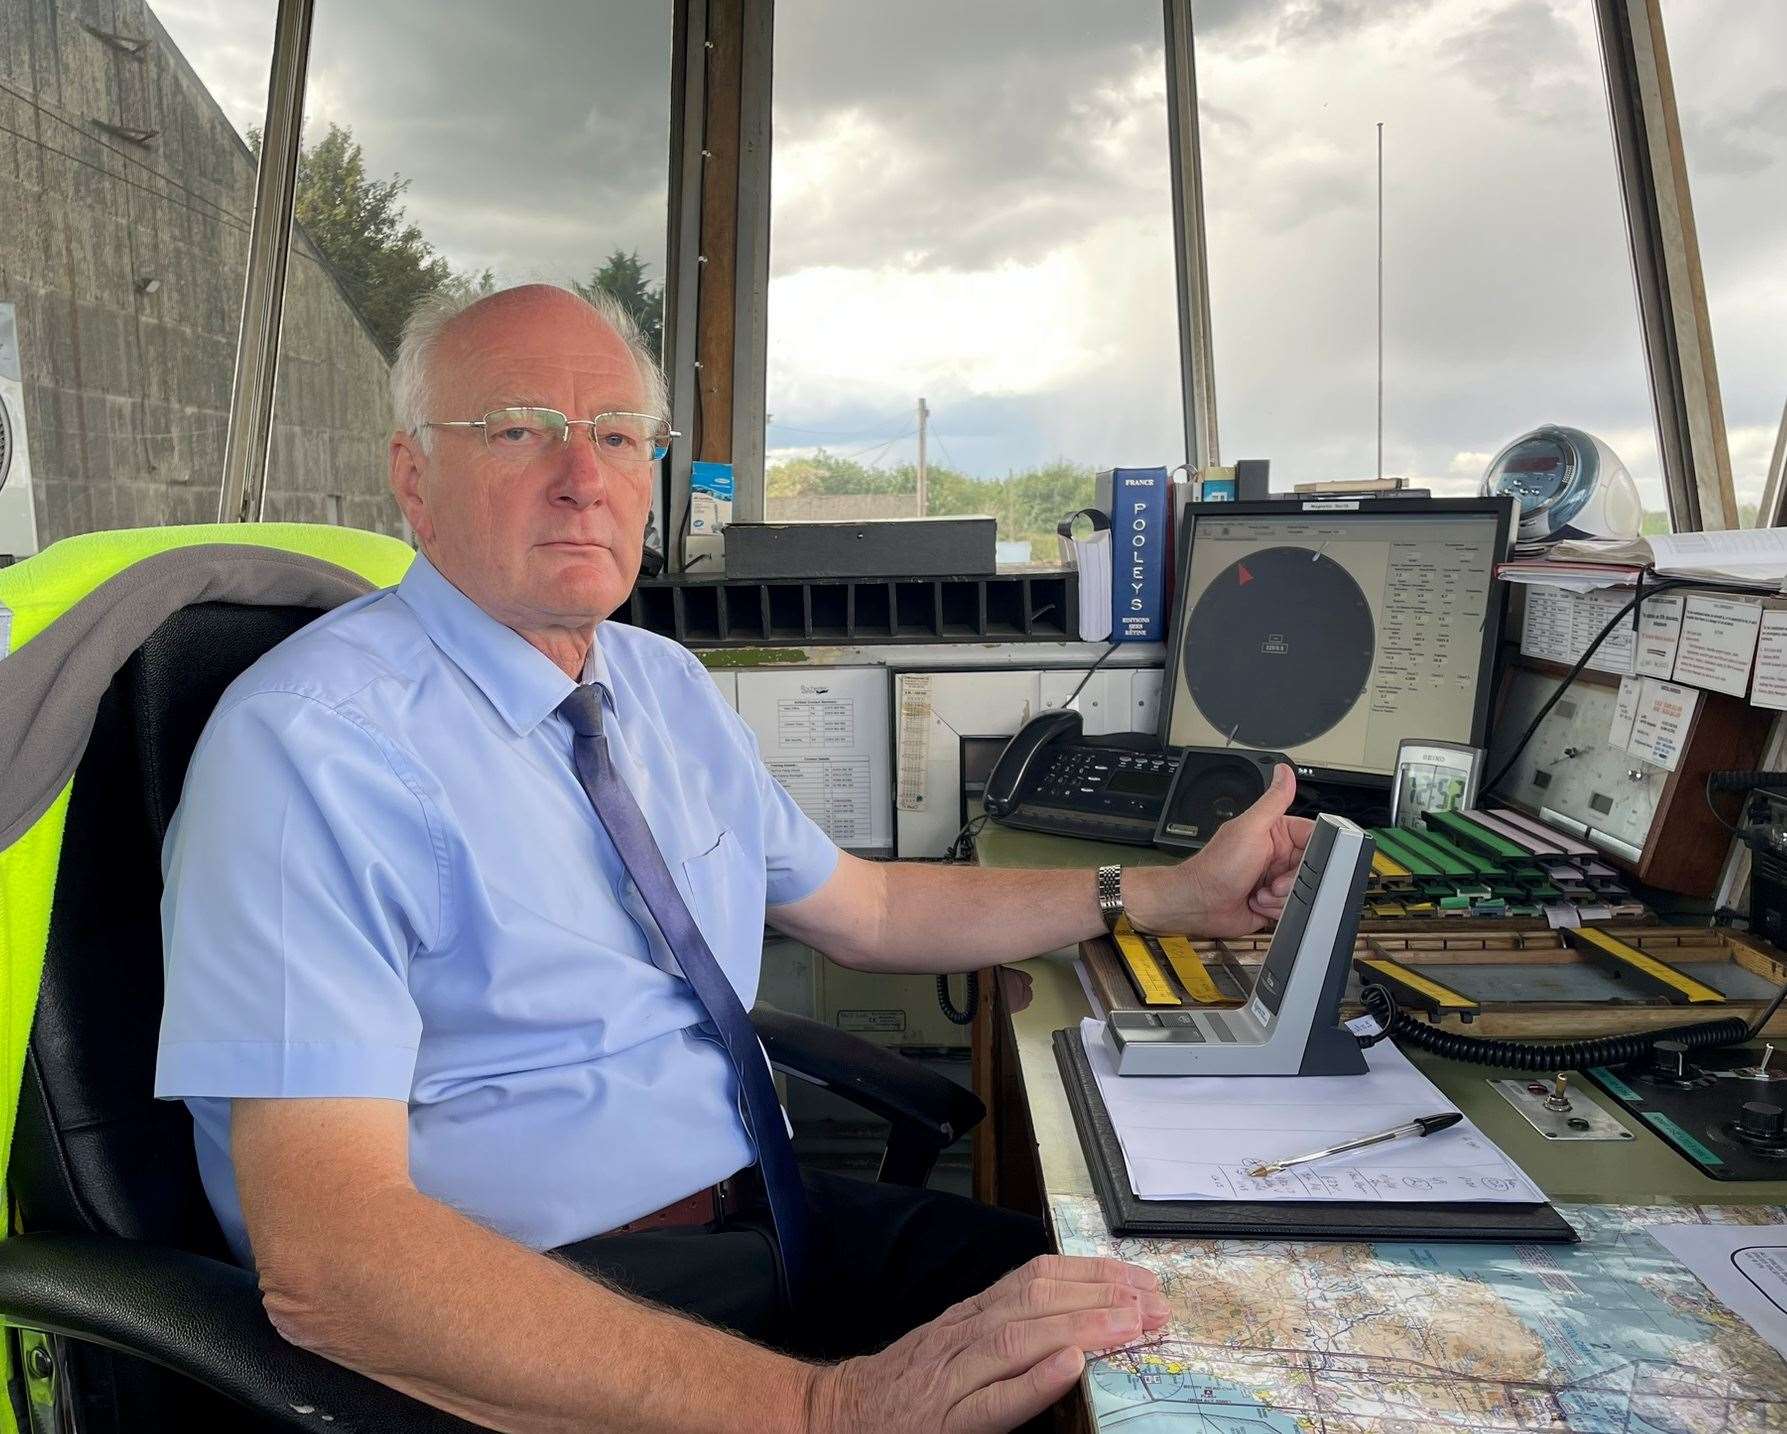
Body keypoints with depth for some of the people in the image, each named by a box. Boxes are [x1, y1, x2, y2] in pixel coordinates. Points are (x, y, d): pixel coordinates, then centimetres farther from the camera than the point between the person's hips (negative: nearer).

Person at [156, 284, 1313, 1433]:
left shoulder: (667, 686, 9)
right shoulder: (314, 741, -17)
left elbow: (864, 909, 20)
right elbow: (325, 1257, -26)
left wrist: (1174, 896, 16)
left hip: (760, 1218, 7)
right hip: (528, 1315, -7)